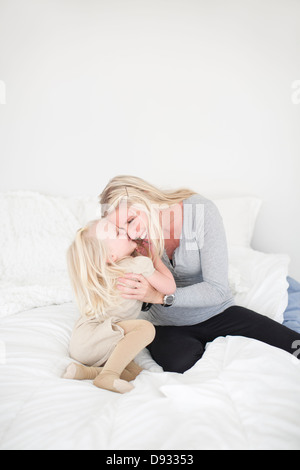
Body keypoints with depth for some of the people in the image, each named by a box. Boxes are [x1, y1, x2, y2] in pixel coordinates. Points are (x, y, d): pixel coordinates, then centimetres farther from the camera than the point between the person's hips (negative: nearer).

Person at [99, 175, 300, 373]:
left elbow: (217, 289, -21)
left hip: (217, 312, -1)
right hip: (168, 326, 2)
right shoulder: (137, 240, -9)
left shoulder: (201, 211, -19)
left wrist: (162, 296, -30)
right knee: (184, 363, -32)